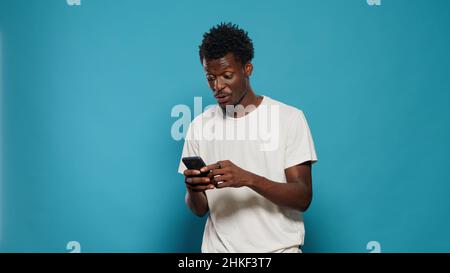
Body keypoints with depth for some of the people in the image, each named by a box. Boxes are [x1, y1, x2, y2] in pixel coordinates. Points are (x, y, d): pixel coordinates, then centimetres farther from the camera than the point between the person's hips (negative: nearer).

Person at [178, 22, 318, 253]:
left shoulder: (289, 118, -6)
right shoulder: (200, 126, 3)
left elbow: (302, 199, -11)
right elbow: (200, 209, 5)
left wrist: (247, 179, -25)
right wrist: (193, 189, -17)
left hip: (278, 247, -3)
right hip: (218, 247, 4)